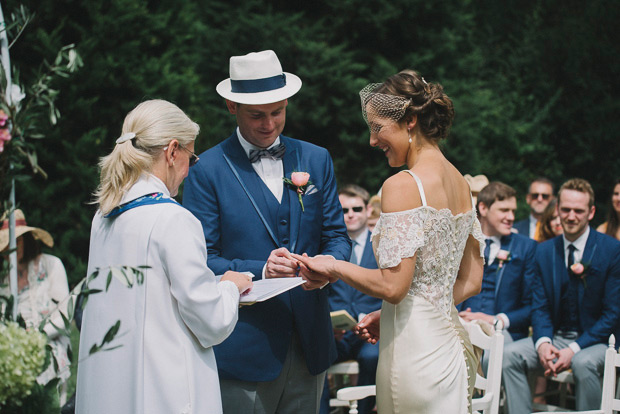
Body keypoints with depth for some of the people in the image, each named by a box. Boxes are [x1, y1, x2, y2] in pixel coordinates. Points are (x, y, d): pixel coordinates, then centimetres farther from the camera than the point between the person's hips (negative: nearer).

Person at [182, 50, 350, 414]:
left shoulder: (316, 160, 10)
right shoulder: (208, 170, -3)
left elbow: (337, 236, 10)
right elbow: (201, 261, -7)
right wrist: (260, 271, -22)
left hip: (309, 345, 4)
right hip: (244, 350, -4)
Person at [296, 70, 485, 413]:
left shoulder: (402, 185, -15)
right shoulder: (460, 182, 10)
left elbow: (392, 285, -19)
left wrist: (333, 267, -4)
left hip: (414, 352, -8)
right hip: (450, 343, 8)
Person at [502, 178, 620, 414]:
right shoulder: (545, 251, 8)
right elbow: (539, 306, 7)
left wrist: (574, 349, -19)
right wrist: (543, 343, -16)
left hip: (596, 339, -4)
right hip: (555, 338, 4)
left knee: (583, 363, -37)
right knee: (509, 354, -22)